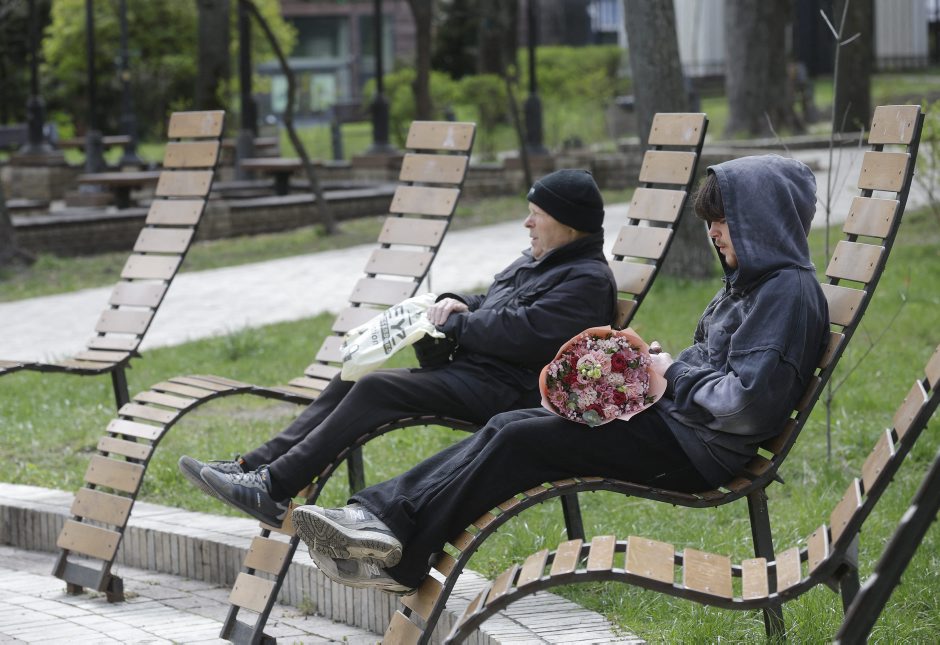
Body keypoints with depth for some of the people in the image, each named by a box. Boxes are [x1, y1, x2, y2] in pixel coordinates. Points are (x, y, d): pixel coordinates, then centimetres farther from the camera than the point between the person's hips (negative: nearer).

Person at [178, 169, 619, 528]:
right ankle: (256, 466, -5)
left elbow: (520, 333, -21)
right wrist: (457, 304, 9)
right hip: (471, 370, 11)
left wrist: (453, 323, -10)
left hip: (506, 392, -10)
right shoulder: (534, 264, 23)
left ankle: (274, 488, -26)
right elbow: (489, 308, 32)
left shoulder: (588, 281, -9)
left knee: (377, 388, -23)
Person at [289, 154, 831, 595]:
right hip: (671, 419, 10)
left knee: (517, 440, -15)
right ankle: (379, 517, -13)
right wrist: (662, 363, 7)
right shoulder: (748, 283, 19)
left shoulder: (789, 291, -14)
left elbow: (749, 402, -24)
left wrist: (676, 375, -11)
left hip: (700, 449, -10)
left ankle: (400, 555, -12)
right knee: (509, 425, -4)